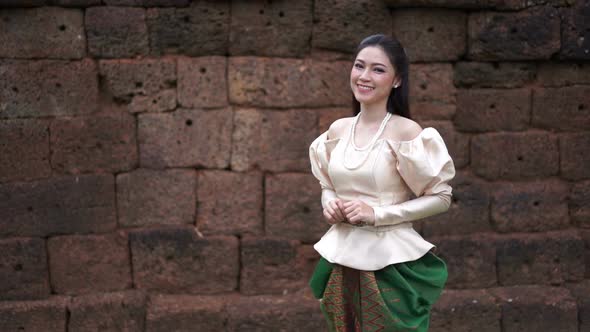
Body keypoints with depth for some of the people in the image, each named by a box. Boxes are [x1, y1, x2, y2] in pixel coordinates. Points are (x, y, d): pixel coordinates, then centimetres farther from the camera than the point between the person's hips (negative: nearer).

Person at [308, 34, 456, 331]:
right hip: (341, 263, 5)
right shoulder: (337, 130, 6)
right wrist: (329, 204, -3)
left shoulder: (406, 131, -10)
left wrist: (377, 214, -17)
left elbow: (441, 197, -9)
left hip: (390, 265, -5)